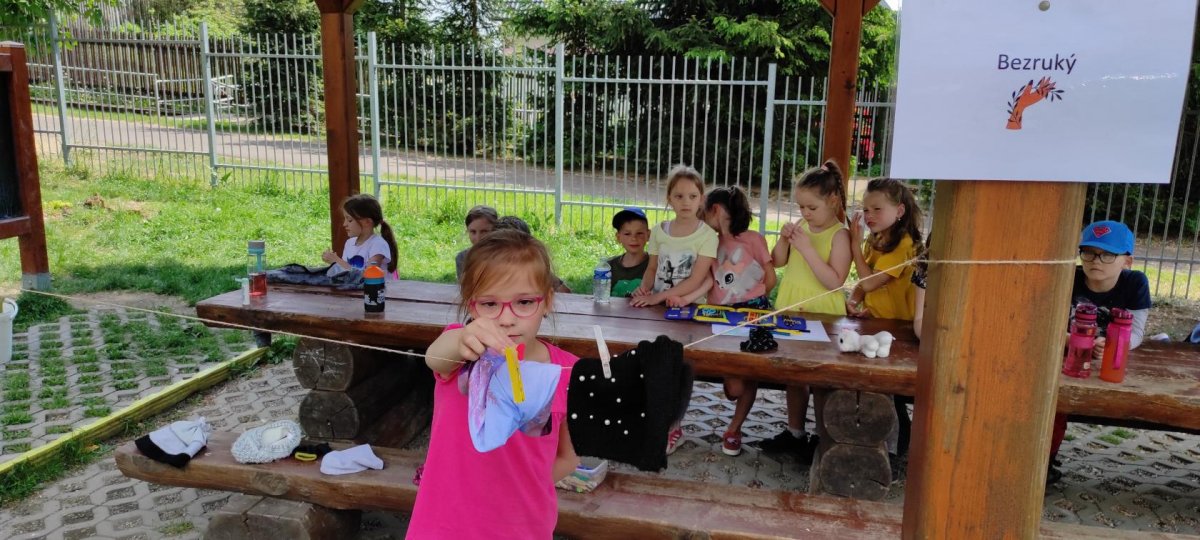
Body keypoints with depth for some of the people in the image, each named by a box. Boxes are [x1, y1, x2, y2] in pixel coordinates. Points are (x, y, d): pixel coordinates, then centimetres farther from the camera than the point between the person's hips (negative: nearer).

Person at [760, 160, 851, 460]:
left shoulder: (839, 235, -13)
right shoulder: (801, 227, 4)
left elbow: (835, 281, -22)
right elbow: (777, 262, 12)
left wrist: (807, 248, -25)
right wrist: (784, 239, -7)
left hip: (822, 315, -6)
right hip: (791, 311, 7)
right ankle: (795, 432, 30)